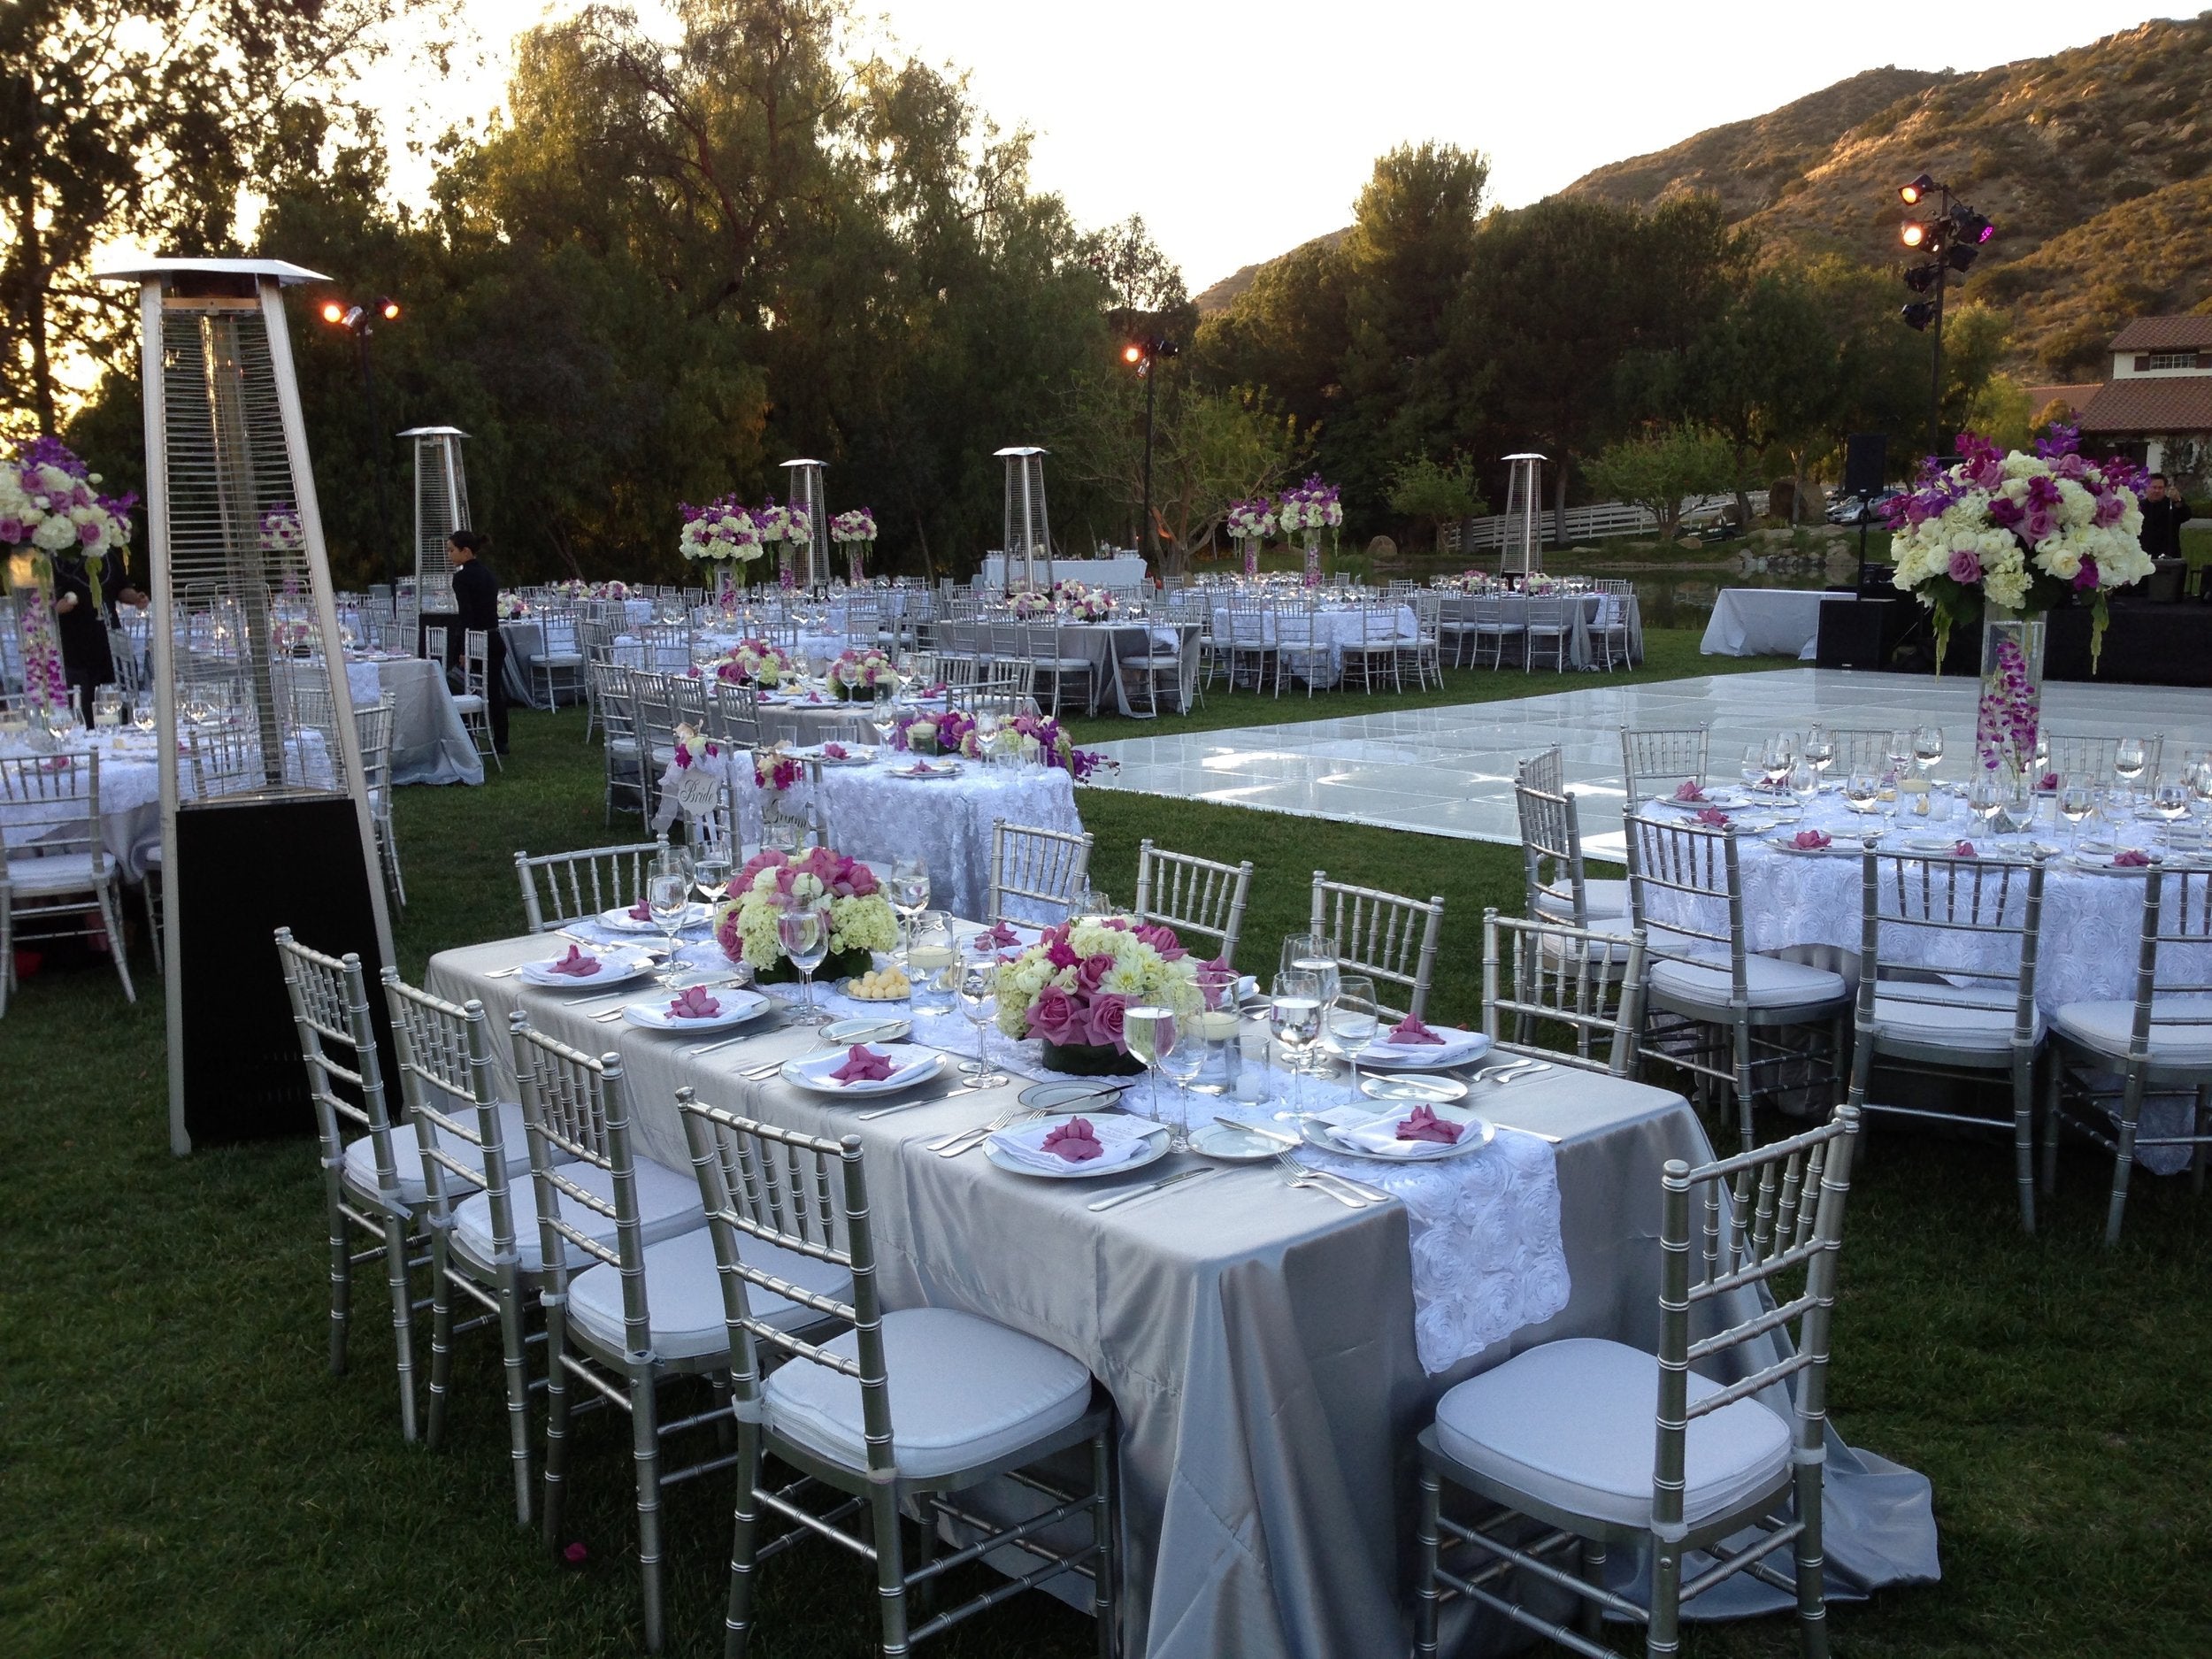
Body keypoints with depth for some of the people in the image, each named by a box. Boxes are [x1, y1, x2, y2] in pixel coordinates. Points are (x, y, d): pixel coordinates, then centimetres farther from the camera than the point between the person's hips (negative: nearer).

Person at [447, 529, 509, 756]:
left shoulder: (463, 577, -12)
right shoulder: (488, 574, 12)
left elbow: (466, 616, -19)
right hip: (495, 640, 8)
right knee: (494, 691, 11)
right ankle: (500, 742, 17)